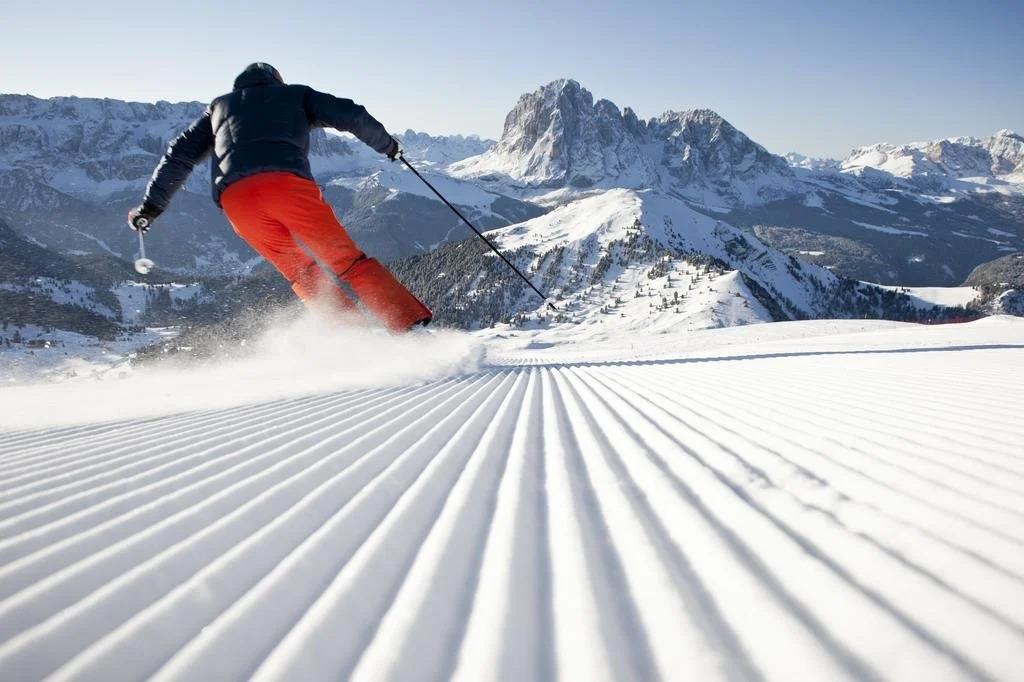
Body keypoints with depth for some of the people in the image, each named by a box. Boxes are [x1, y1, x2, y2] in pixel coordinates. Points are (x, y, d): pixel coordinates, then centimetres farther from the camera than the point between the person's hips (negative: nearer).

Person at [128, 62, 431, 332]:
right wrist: (387, 144, 36)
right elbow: (352, 115, 20)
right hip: (288, 184, -2)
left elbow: (180, 155, 31)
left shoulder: (220, 105, 36)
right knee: (348, 261, -1)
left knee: (304, 274, 17)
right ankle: (412, 326, -14)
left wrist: (151, 204, 35)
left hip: (234, 197, 3)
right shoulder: (295, 94, 30)